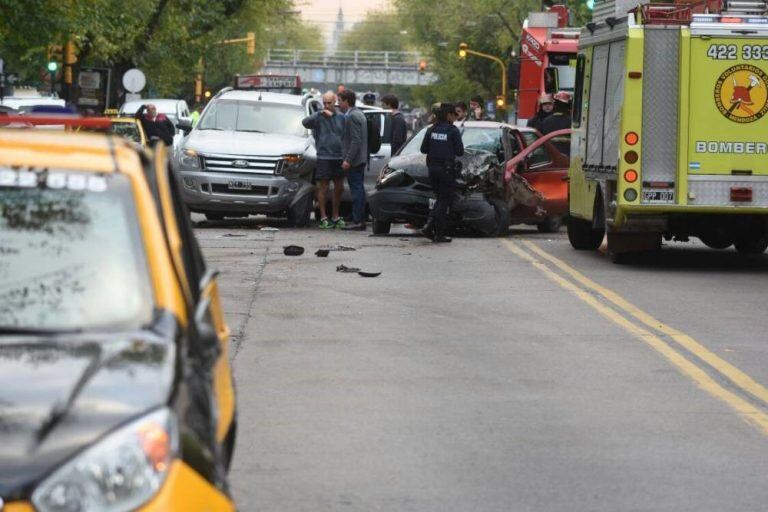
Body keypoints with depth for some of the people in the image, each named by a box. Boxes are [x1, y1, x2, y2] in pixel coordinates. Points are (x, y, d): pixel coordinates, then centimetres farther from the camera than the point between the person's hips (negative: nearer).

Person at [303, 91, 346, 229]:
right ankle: (323, 218, 3)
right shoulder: (319, 117, -3)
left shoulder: (341, 117, 10)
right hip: (324, 157, -4)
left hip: (339, 158, 4)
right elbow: (305, 122, -21)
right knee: (323, 188, -2)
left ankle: (336, 217, 19)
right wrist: (320, 113, -29)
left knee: (339, 188, 8)